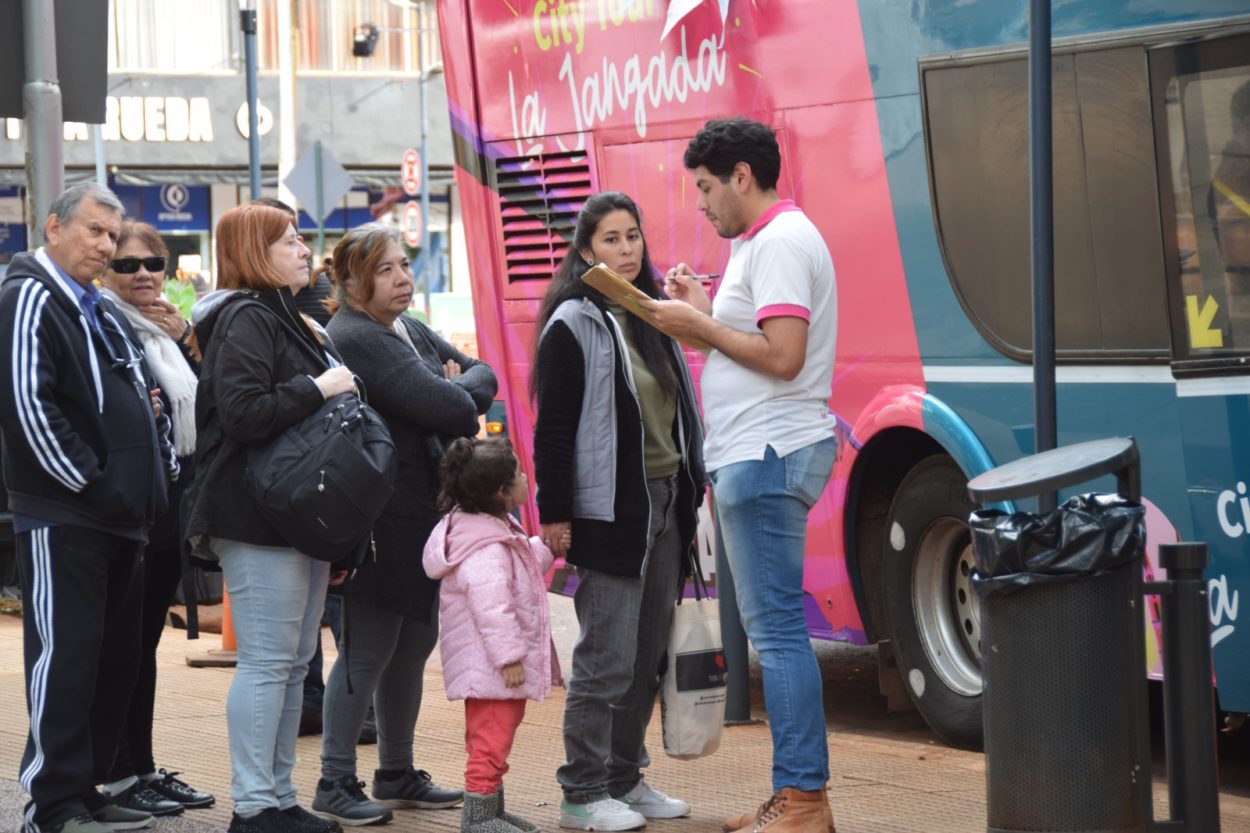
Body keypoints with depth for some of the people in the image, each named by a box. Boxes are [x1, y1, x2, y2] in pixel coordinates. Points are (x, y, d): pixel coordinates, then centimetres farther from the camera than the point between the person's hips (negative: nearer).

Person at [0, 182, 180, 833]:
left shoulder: (106, 315, 21)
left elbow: (144, 401, 30)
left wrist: (159, 473, 14)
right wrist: (87, 482, -17)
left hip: (117, 517, 9)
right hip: (61, 517, -9)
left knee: (116, 657, 11)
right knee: (64, 657, -8)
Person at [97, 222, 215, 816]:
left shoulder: (169, 331, 15)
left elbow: (201, 404, 11)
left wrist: (185, 340, 1)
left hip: (172, 503, 8)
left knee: (146, 638, 13)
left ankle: (144, 767, 20)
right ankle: (120, 775, 3)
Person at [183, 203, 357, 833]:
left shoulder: (284, 321, 20)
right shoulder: (245, 322, -13)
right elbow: (243, 414, -26)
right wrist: (319, 388, -18)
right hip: (260, 522, -10)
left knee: (294, 663, 12)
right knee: (266, 662, -8)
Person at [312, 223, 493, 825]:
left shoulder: (411, 331, 15)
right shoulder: (357, 339, -16)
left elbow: (483, 377, 13)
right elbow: (444, 407, -22)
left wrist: (456, 391, -8)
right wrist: (461, 398, 0)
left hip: (425, 515, 10)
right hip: (383, 521, -9)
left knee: (411, 647, 15)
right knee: (368, 651, -6)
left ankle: (397, 776, 25)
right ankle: (335, 786, 1)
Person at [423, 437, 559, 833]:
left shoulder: (499, 535, 13)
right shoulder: (487, 549, -23)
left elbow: (523, 569, 29)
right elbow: (491, 606, -27)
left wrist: (546, 548, 13)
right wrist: (508, 655, -25)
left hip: (493, 666, 11)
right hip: (490, 665, -11)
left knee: (494, 736, 19)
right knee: (491, 737, -8)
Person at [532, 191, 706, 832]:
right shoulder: (574, 325, -9)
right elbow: (554, 427, -12)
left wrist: (688, 494, 17)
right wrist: (554, 515, -15)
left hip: (663, 507, 8)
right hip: (609, 512, -8)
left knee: (647, 655, 12)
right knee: (606, 659, -6)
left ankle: (625, 779, 22)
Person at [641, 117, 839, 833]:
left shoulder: (779, 242, -13)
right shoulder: (775, 238, 20)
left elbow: (783, 356, -22)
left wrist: (698, 325, -12)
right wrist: (709, 313, 13)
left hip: (767, 458, -11)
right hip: (763, 456, 11)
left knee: (776, 627, -11)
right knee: (775, 626, 12)